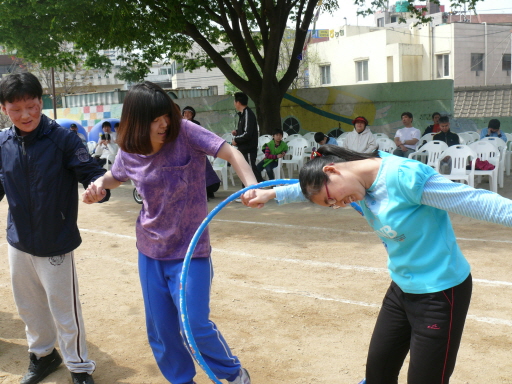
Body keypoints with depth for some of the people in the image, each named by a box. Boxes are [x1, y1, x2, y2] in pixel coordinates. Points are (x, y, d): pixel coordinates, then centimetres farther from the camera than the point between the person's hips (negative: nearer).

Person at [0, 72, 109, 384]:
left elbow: (91, 172, -20)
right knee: (29, 305, 21)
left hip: (56, 243, -5)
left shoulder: (62, 139, -15)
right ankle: (42, 355, 45)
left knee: (64, 310, 4)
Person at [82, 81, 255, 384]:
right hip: (150, 251, 5)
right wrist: (99, 185, -6)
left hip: (190, 249, -4)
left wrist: (251, 185, -41)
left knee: (194, 325, -6)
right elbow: (115, 177, 17)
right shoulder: (129, 152, -4)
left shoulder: (184, 132, -17)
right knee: (160, 329, 12)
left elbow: (231, 152, -23)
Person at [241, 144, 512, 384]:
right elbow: (311, 187, 15)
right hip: (402, 289, 8)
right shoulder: (364, 179, -2)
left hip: (441, 292, -8)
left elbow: (477, 201, -25)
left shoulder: (404, 176, -27)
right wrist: (271, 194, 8)